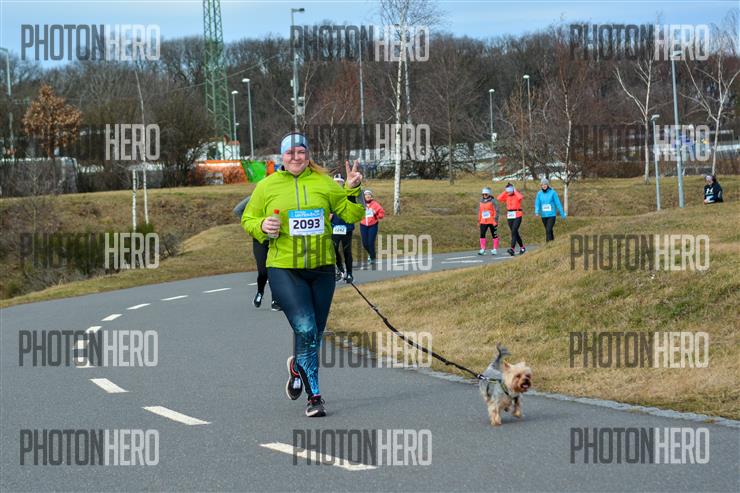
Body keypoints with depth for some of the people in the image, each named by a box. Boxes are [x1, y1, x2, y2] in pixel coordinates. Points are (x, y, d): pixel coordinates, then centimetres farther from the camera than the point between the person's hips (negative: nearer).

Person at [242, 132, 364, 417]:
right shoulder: (267, 186, 3)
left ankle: (298, 367, 42)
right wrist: (262, 226, -9)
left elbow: (352, 214, 8)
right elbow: (247, 219, 12)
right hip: (284, 269, -3)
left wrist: (353, 190, -9)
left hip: (321, 268, 3)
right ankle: (314, 395, -7)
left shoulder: (323, 183, 6)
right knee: (305, 329, -18)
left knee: (315, 333, 11)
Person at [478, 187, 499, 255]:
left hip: (491, 221, -5)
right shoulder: (481, 202, 12)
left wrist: (496, 220, -14)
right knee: (482, 234, -5)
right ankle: (482, 249, -2)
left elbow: (496, 211, -8)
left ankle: (495, 249, 9)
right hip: (483, 221, 5)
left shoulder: (492, 201, -6)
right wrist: (479, 221, 17)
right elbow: (479, 212, 20)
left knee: (494, 235, 2)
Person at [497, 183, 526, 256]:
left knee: (514, 232, -17)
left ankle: (512, 249, -24)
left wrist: (515, 191, -15)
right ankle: (522, 248, 28)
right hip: (509, 217, 6)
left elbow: (521, 197, -28)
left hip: (517, 216, -6)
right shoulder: (506, 196, 9)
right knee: (515, 233, 13)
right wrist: (504, 192, -4)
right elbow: (499, 198, -4)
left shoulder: (517, 195, -6)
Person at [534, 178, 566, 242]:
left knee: (548, 230, -16)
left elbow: (558, 203, -3)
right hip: (544, 216, 4)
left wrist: (562, 214, 1)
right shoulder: (539, 193, 2)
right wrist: (536, 212, -23)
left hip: (552, 215, -4)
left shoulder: (553, 193, -7)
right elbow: (537, 204, -2)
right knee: (549, 231, 15)